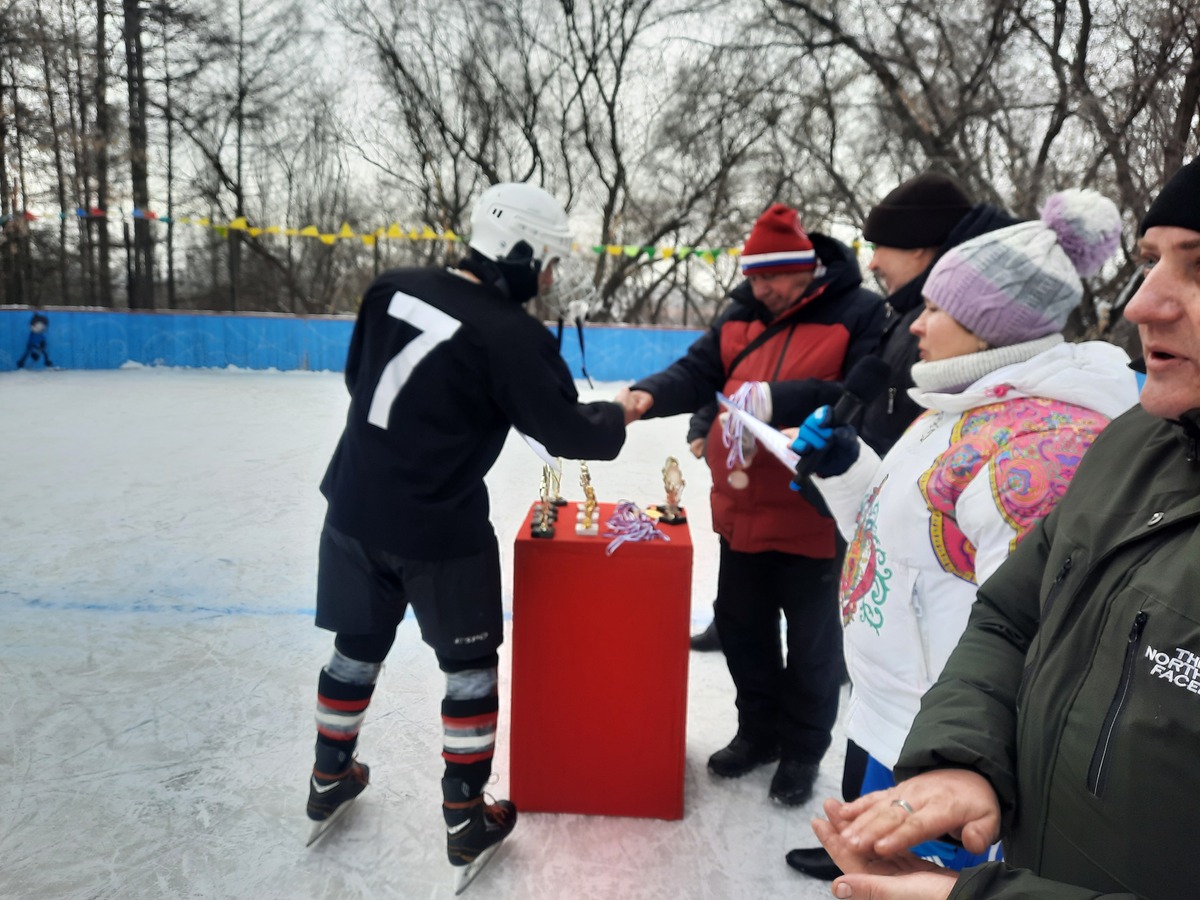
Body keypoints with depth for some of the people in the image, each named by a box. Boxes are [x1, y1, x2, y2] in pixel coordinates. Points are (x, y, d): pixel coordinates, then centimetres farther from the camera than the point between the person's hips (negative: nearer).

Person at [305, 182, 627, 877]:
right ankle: (466, 819, 23)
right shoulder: (514, 336, -18)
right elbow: (570, 434, -13)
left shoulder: (395, 289, 1)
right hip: (441, 529, -6)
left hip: (356, 507, 7)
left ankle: (331, 780, 42)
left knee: (359, 645, 23)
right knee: (470, 663, 12)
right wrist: (615, 419, 8)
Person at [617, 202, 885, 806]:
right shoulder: (742, 317, 6)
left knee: (811, 641, 12)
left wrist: (776, 401, -30)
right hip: (741, 511, 6)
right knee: (741, 628, 19)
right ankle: (759, 732, 42)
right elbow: (697, 373, -2)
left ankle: (801, 751, 35)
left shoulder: (859, 315, -12)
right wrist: (649, 396, -21)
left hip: (813, 517, -6)